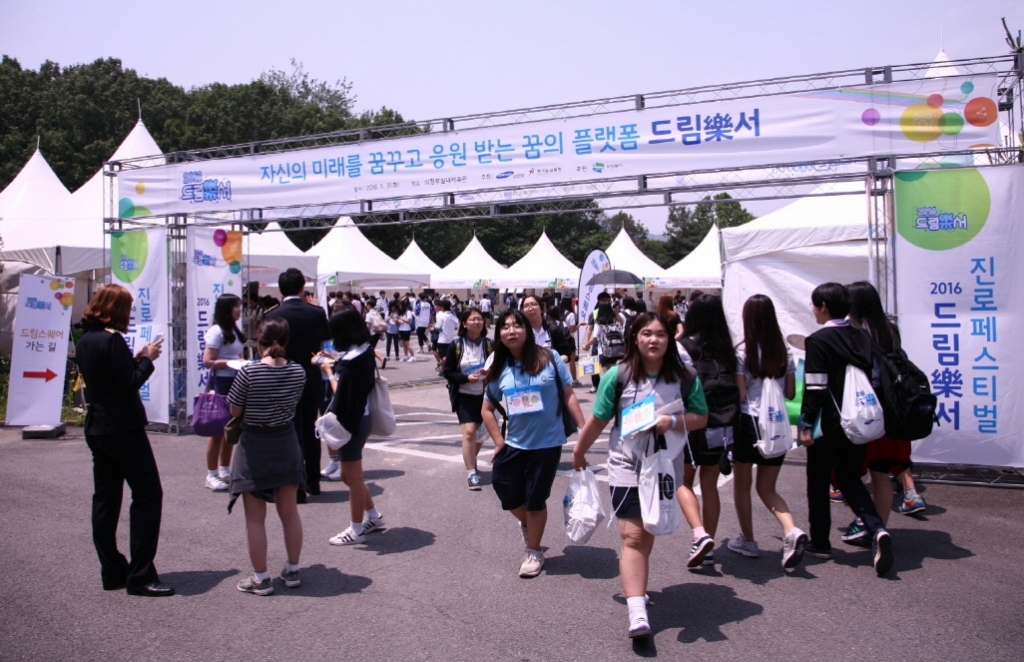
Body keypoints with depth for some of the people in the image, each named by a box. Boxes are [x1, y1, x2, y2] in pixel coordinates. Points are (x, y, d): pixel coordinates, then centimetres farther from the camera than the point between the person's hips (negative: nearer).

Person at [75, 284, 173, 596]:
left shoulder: (84, 341, 11)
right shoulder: (112, 339, -16)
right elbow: (130, 384, -18)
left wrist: (137, 358, 12)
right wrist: (147, 359, -5)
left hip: (96, 428, 10)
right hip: (123, 428, -9)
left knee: (106, 498, 11)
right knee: (148, 493, -4)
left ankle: (112, 572, 18)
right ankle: (140, 575, -4)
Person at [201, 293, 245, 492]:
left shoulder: (234, 331, 15)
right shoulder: (216, 331, -11)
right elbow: (208, 362, -16)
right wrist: (232, 363, -21)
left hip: (235, 382, 8)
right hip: (222, 382, -8)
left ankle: (225, 471, 22)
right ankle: (211, 475, 6)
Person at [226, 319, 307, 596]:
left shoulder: (249, 371, -17)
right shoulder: (298, 372, -7)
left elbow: (235, 411, -9)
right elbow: (293, 404, 4)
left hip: (254, 445, -4)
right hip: (286, 443, 4)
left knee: (255, 518, 7)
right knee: (289, 512, 15)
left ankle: (260, 578, 14)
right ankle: (292, 570, 25)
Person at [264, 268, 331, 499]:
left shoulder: (272, 316, -12)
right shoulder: (317, 313, -5)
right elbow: (327, 336, 9)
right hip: (312, 382, 3)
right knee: (311, 432, 16)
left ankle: (298, 488, 5)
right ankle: (313, 482, 25)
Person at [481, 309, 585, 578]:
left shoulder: (549, 359, -10)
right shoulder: (498, 369, -1)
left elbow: (568, 395, -5)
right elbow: (487, 409, 7)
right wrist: (499, 442, -1)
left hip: (547, 443, -3)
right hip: (514, 443, 3)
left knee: (535, 498, 7)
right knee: (506, 492, 10)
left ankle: (534, 552, 30)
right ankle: (528, 524, 44)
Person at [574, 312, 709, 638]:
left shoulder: (684, 378, -2)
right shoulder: (618, 375, -8)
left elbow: (701, 418, -1)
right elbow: (598, 420, 0)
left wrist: (672, 422, -19)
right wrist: (579, 452, 9)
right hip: (627, 466, -3)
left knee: (648, 534, 16)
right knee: (634, 537, -10)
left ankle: (634, 582, 39)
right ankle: (637, 613, -13)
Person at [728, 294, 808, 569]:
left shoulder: (742, 352, -11)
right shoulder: (785, 352, 2)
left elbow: (740, 395, -12)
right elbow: (791, 393, 6)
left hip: (748, 422, -4)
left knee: (742, 484, 15)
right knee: (767, 488, 15)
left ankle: (748, 541, 23)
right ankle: (792, 531, -8)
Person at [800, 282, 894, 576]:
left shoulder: (818, 340, -14)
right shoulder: (863, 337, 6)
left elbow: (815, 389, -17)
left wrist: (806, 425, -11)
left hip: (828, 425, -6)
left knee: (818, 482, 9)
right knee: (850, 479, 17)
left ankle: (820, 543, 18)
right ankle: (877, 529, -2)